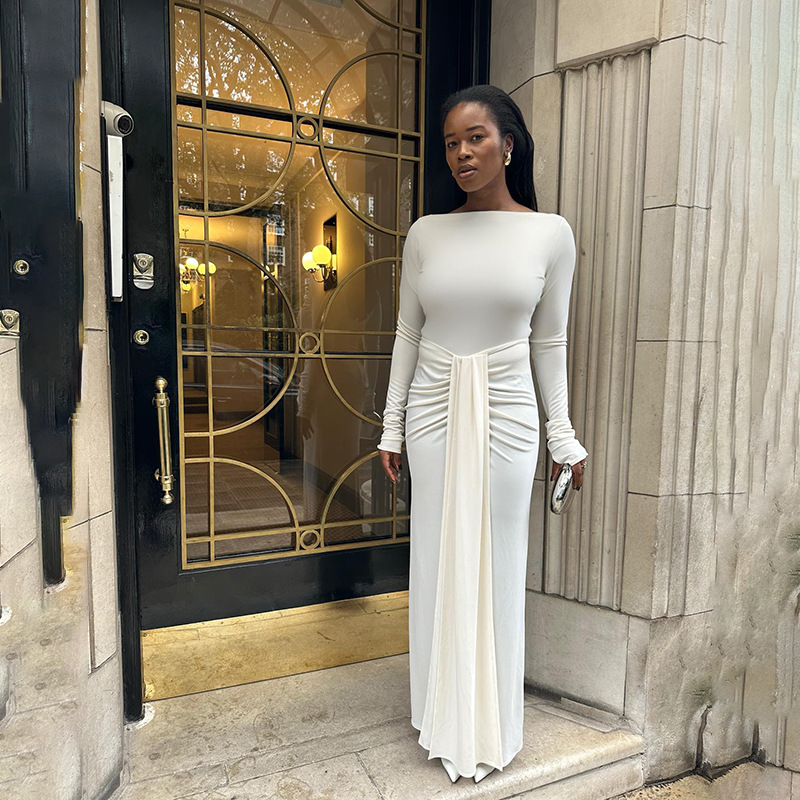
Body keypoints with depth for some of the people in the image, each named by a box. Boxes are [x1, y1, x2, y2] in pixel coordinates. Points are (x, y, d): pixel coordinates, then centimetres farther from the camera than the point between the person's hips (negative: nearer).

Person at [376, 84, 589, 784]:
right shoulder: (426, 234, 4)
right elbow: (408, 333, 7)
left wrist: (563, 436, 3)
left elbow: (549, 341, 4)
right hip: (434, 414, 2)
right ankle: (446, 719, 33)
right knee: (440, 565, 10)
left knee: (496, 566, 8)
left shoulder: (550, 233, 1)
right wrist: (391, 426, 5)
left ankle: (491, 726, 32)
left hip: (506, 417, -1)